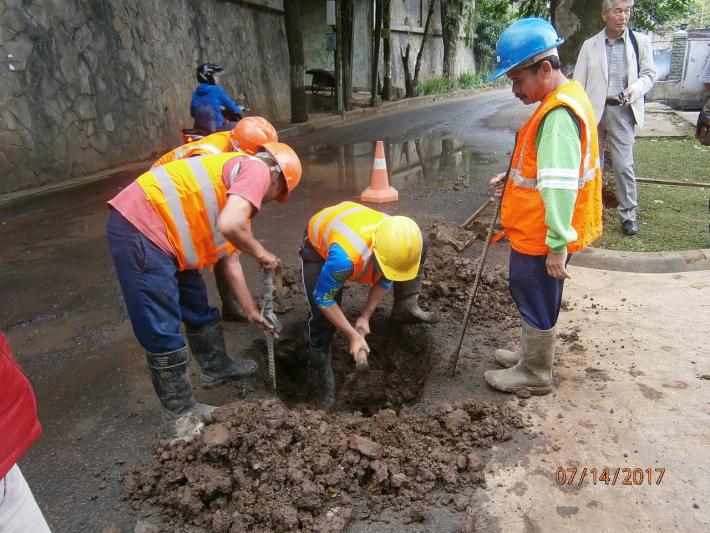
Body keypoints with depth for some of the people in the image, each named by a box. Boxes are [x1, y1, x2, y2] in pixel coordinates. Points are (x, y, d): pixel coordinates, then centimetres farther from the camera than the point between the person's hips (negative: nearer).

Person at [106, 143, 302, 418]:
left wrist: (252, 312, 29)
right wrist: (261, 253, -6)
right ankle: (179, 407, 19)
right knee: (162, 328, 2)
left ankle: (216, 367, 42)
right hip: (139, 227, -10)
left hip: (157, 231, 10)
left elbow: (229, 261, 24)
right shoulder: (256, 169, -8)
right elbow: (228, 226, -26)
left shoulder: (237, 203, 21)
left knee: (198, 308, 22)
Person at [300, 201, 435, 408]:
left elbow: (385, 281, -9)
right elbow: (322, 299, -29)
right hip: (319, 243, -4)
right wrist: (353, 335, -25)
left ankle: (405, 307, 12)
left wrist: (365, 317, -12)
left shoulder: (399, 245, -31)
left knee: (420, 246, -2)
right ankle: (319, 369, 8)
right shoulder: (345, 256, -48)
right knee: (322, 317, -18)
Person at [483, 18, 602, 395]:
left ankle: (535, 375, 24)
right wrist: (513, 177, 12)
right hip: (533, 232, 10)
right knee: (532, 300, 22)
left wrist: (558, 243, -27)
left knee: (536, 304, 6)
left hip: (540, 237, -10)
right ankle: (531, 356, 40)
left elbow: (560, 185, -28)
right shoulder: (561, 101, 9)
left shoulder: (559, 114, -24)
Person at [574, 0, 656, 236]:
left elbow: (649, 74, 6)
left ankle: (629, 213, 7)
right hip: (593, 110, 1)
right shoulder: (589, 45, 4)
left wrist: (636, 89, -16)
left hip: (622, 111, -1)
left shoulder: (640, 41, 3)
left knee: (623, 164, -4)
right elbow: (579, 82, 3)